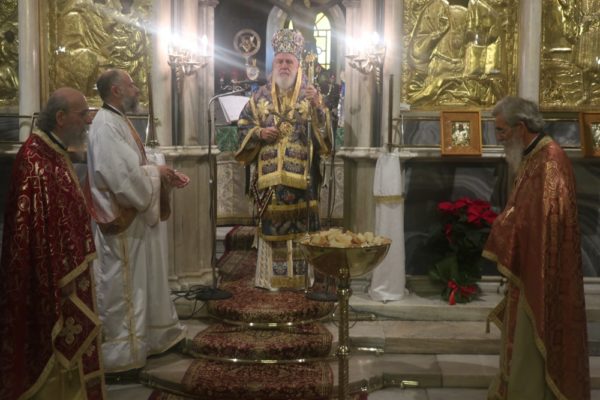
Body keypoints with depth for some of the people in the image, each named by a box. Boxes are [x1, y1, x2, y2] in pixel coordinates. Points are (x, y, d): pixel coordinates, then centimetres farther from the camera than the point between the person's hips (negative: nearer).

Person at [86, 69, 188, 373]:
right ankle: (121, 355, 12)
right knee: (122, 288, 0)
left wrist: (165, 176, 4)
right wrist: (157, 173, -13)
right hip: (122, 223, -11)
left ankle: (155, 336, 34)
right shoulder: (106, 126, -21)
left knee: (147, 280, 20)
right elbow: (123, 177, -28)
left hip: (136, 218, 11)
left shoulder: (119, 121, 12)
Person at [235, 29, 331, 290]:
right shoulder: (261, 96, 11)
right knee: (270, 226, 5)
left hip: (301, 177, -2)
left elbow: (323, 132, -3)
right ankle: (270, 278, 13)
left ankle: (300, 277, 6)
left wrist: (317, 106, -20)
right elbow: (243, 127, 12)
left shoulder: (311, 95, 5)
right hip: (269, 176, 2)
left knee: (300, 226, -2)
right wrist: (259, 133, -7)